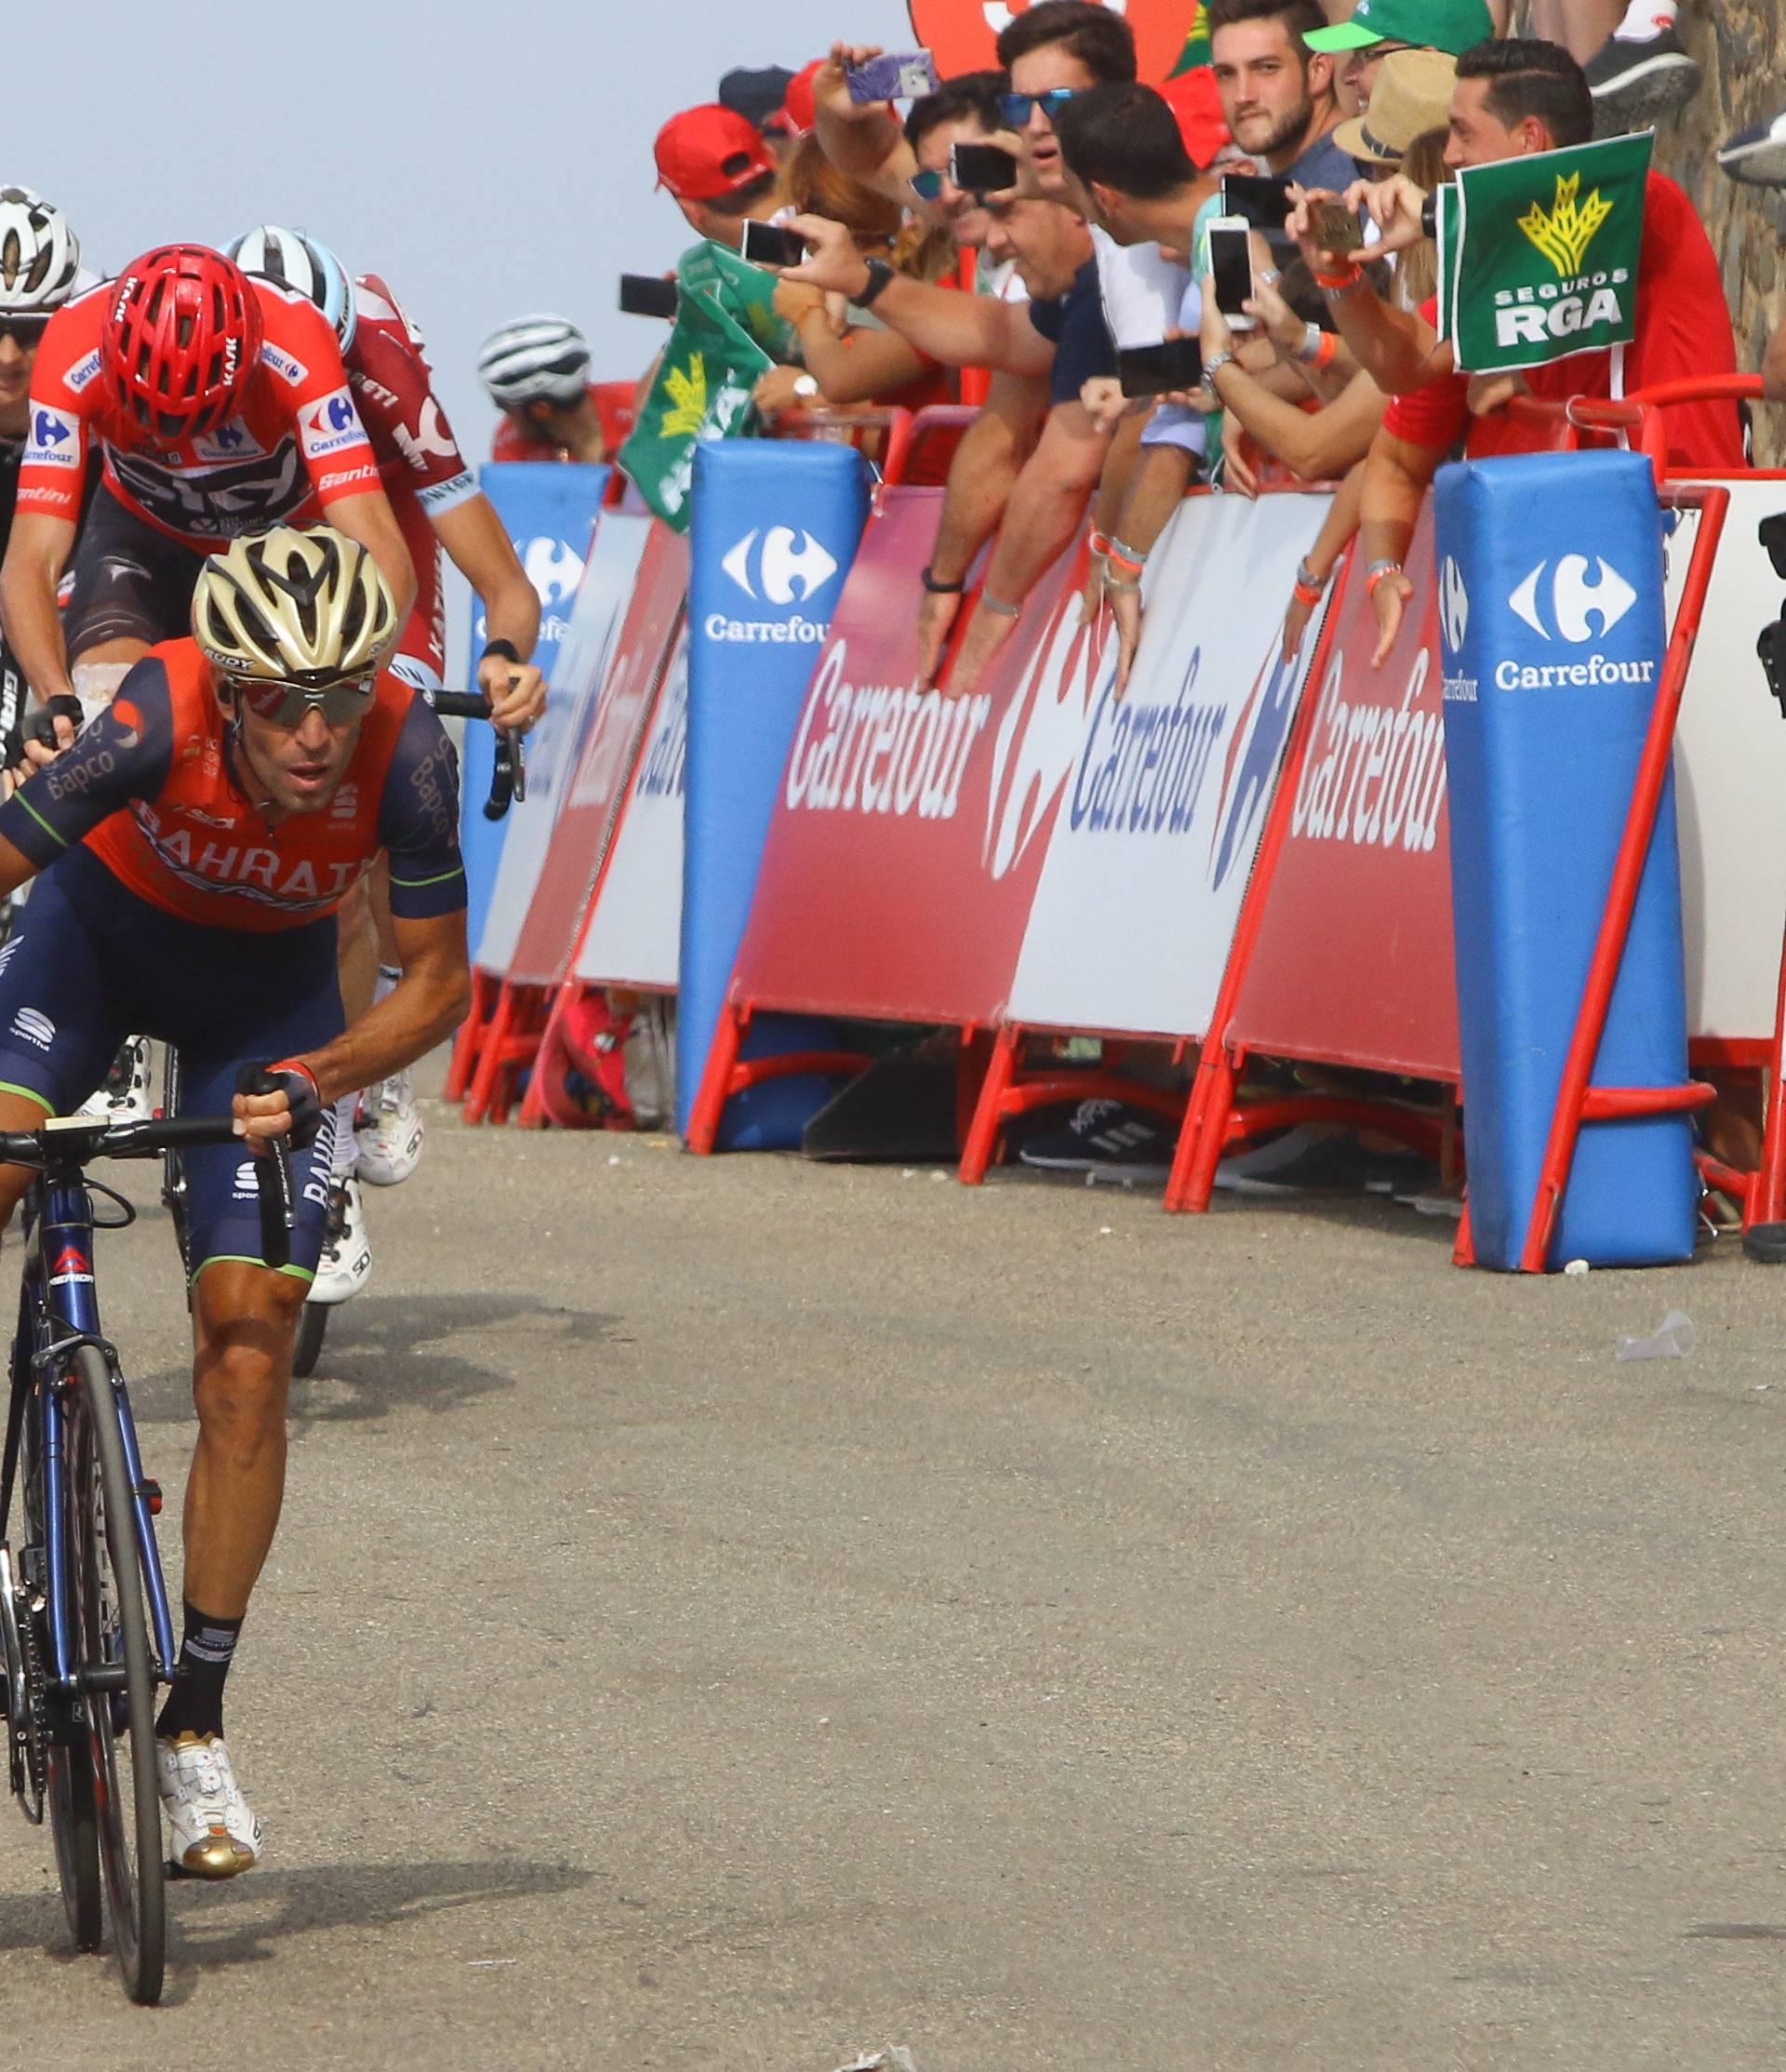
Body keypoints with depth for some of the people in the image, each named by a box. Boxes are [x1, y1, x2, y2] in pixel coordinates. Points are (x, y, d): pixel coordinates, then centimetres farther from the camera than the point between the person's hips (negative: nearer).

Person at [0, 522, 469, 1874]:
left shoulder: (405, 753, -33)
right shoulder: (161, 718, -37)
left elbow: (440, 983, -21)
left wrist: (311, 1080, -36)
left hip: (270, 978, 0)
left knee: (249, 1347, -9)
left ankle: (195, 1726, 0)